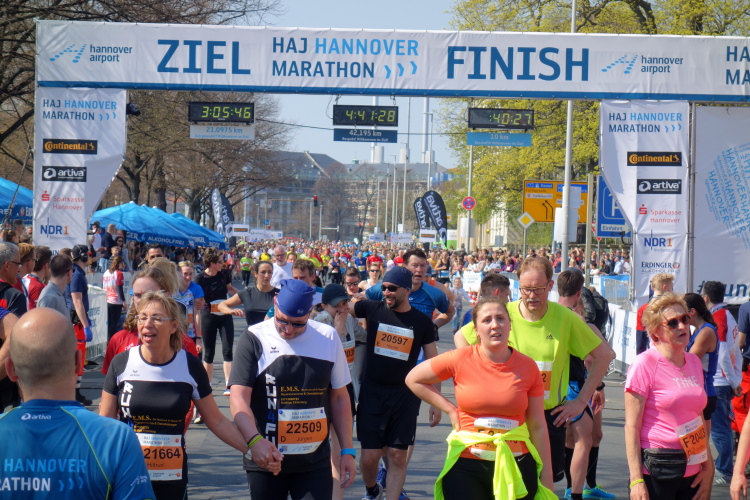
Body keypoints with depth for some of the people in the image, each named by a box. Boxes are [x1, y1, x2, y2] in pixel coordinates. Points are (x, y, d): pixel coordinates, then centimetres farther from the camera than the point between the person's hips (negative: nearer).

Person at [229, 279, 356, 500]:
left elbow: (339, 398, 11)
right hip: (265, 460, -2)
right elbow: (239, 398, -15)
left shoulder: (328, 338, 4)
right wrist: (254, 440, -32)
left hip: (316, 462, 2)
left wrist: (347, 451, 6)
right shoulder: (254, 339, -6)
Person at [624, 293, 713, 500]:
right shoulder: (645, 364, -9)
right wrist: (636, 480, -16)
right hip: (656, 468, -6)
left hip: (692, 470, 6)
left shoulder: (694, 362, 10)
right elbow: (632, 426, -11)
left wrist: (708, 467, 13)